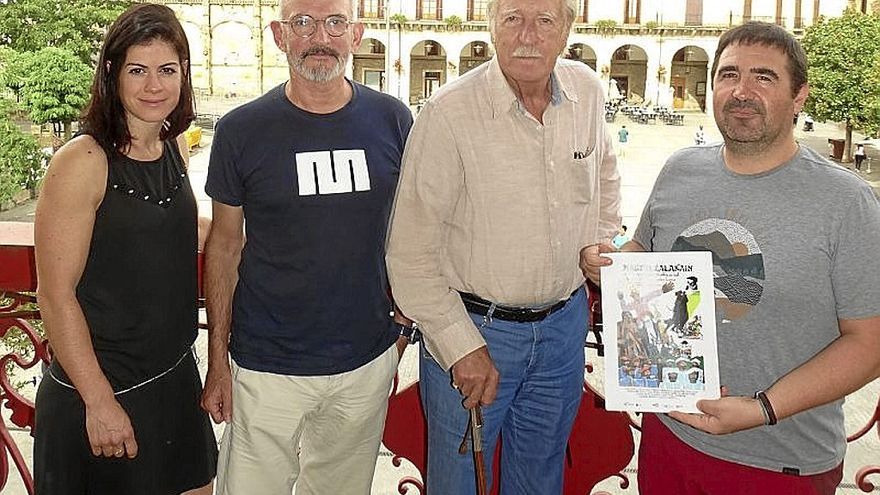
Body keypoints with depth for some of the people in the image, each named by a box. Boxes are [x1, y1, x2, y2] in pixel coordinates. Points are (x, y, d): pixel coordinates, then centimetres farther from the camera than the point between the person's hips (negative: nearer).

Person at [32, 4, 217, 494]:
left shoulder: (176, 148, 3)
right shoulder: (83, 160, -18)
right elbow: (55, 295, -18)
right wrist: (99, 402, -17)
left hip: (176, 375, 7)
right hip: (102, 388, -7)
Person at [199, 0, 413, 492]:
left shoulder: (393, 120, -2)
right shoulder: (240, 131, -7)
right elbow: (225, 243, 0)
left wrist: (405, 323, 6)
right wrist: (217, 359, -1)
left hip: (368, 362, 2)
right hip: (268, 367, -2)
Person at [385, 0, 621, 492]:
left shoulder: (588, 91, -3)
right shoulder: (449, 113, -20)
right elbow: (410, 252, -17)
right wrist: (461, 346, -18)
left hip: (565, 322, 5)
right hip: (472, 327, -4)